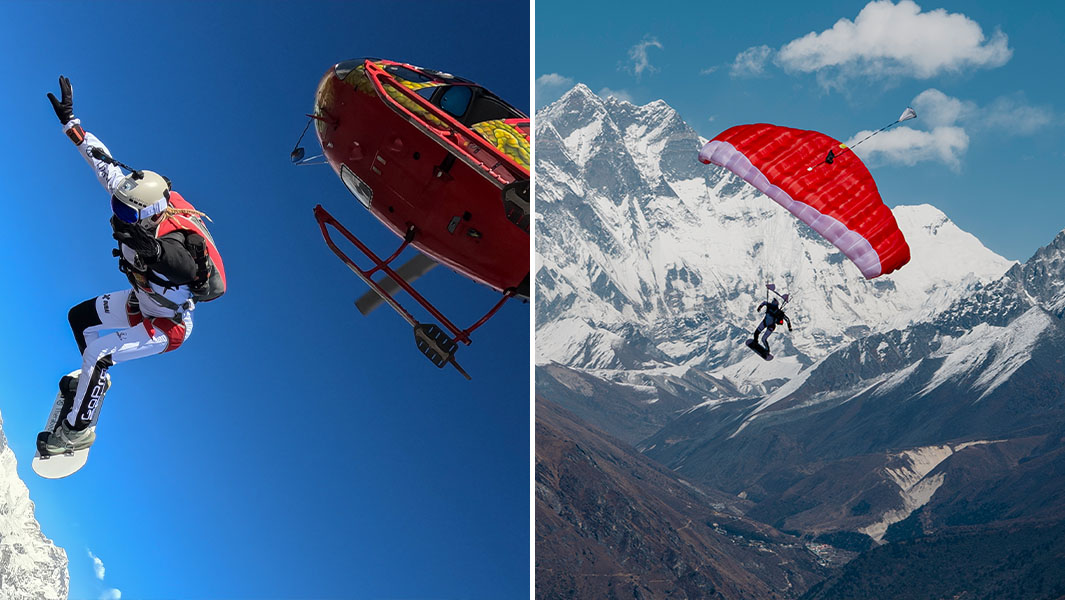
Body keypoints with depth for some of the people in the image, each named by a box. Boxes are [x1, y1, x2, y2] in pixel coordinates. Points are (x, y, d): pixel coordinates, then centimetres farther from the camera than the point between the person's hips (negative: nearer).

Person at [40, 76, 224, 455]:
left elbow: (215, 287, -47)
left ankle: (77, 431, 0)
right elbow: (104, 162, -9)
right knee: (79, 317, 20)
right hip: (141, 301, 9)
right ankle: (94, 379, 46)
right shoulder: (140, 209, -20)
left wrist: (156, 253, -53)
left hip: (168, 326, -9)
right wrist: (69, 120, -5)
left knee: (98, 353, -21)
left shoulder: (174, 244, -40)